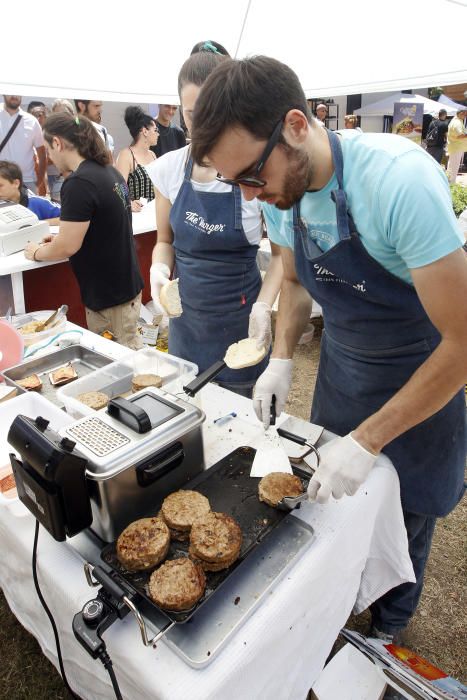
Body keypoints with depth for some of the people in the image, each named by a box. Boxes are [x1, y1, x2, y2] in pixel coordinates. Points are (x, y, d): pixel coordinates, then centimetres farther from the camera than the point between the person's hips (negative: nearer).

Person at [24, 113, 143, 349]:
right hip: (125, 284, 9)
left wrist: (37, 252, 1)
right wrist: (60, 238, 17)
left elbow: (68, 247, -18)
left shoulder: (79, 183, -20)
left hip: (110, 295, -9)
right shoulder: (109, 172, 8)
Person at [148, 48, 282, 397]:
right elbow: (165, 241, 8)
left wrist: (263, 306, -21)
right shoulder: (169, 168, -4)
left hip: (239, 319, -3)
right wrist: (160, 268, -14)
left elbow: (280, 253, -5)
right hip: (185, 316, 4)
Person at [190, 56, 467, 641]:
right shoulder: (280, 192, -10)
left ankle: (388, 629, 46)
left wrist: (366, 442, -28)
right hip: (339, 367, 5)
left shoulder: (401, 180, -31)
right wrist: (282, 357, -7)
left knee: (403, 521, 13)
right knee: (329, 502, 17)